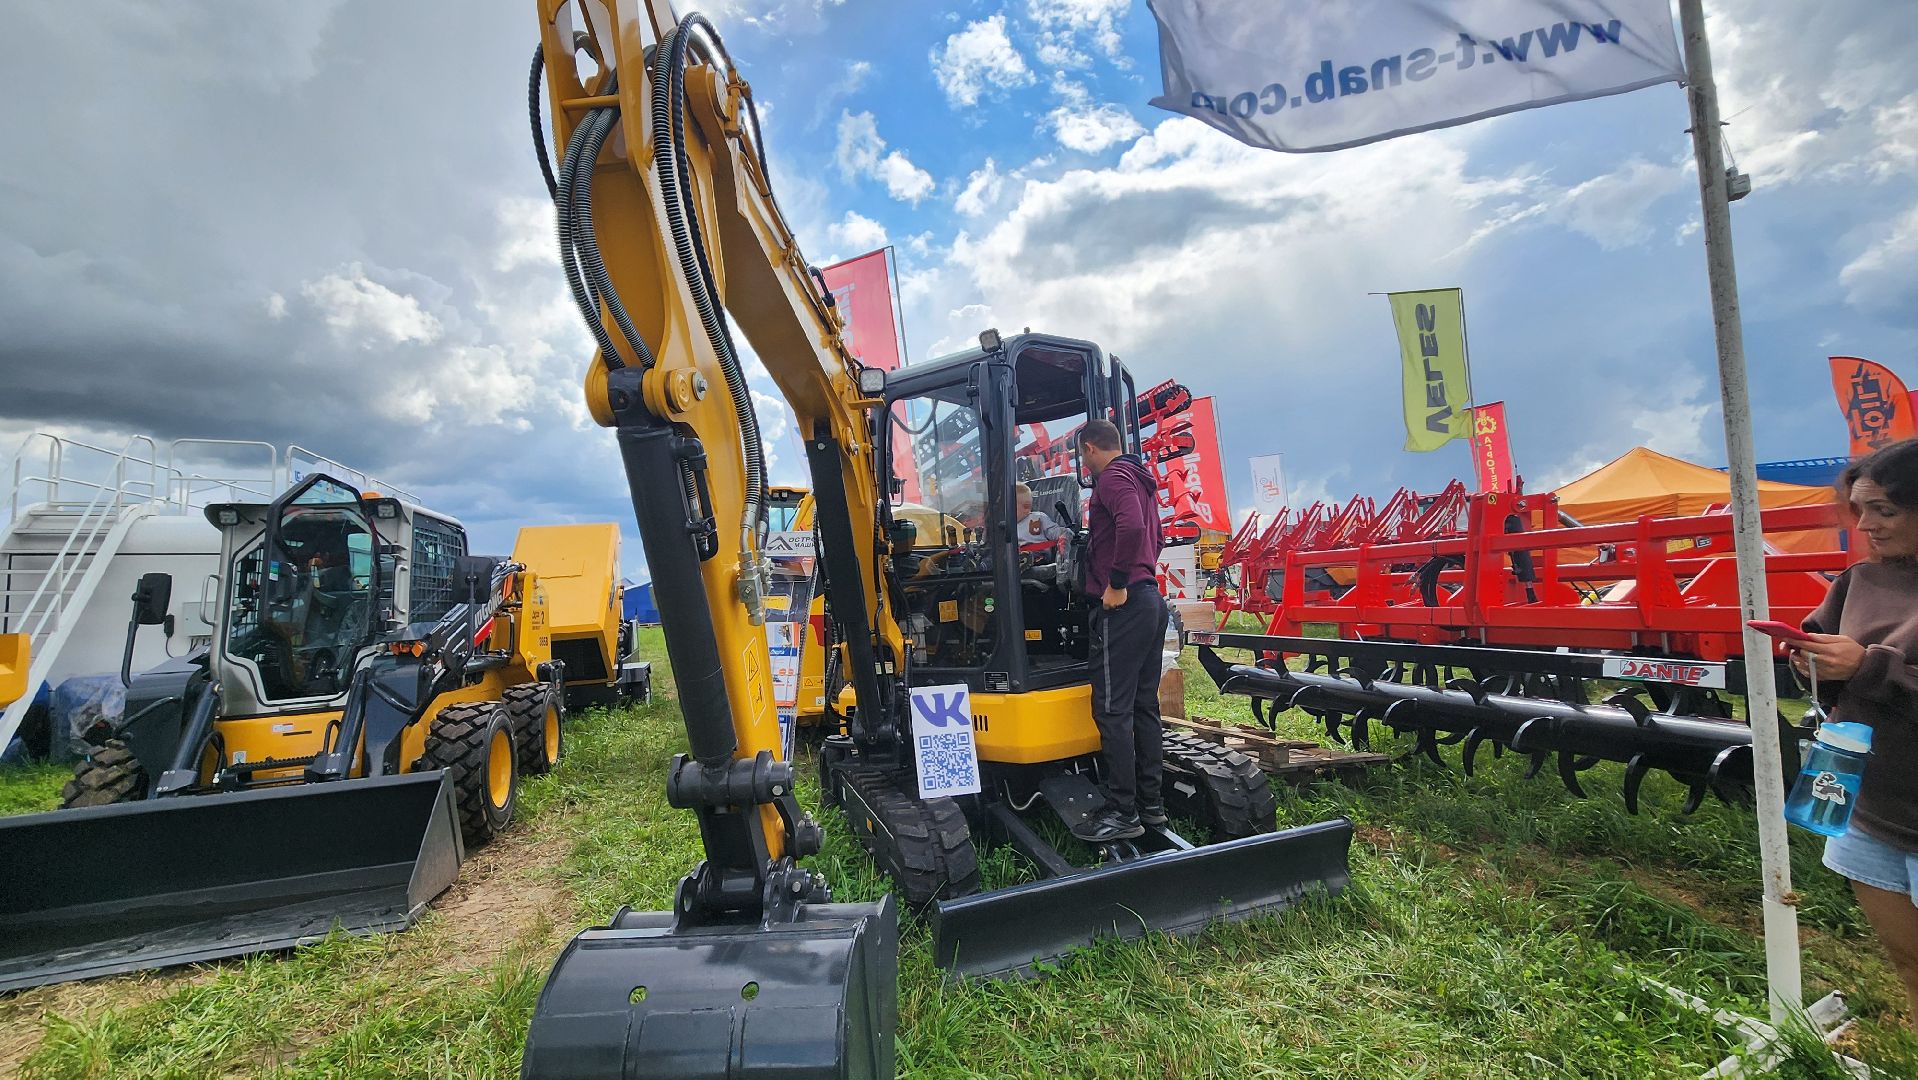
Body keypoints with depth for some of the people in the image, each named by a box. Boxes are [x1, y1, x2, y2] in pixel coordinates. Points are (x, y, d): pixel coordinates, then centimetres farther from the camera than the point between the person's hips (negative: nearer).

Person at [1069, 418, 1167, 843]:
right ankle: (1151, 803, 21)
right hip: (1151, 598, 10)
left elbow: (1131, 526, -27)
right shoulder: (1140, 480, 22)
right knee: (1144, 707, 13)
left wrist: (1117, 583, -21)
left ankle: (1122, 813, 0)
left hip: (1122, 606, -10)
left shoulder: (1112, 478, -8)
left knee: (1113, 710, -6)